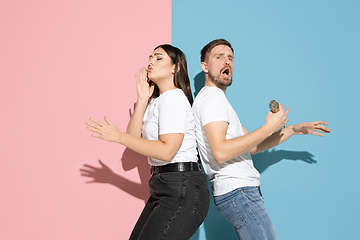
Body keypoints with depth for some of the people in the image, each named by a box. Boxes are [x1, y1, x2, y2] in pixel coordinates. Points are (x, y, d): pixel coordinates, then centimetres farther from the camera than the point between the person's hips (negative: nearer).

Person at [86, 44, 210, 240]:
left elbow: (167, 151, -21)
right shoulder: (156, 101, 20)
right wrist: (142, 99, 4)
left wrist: (118, 136, -19)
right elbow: (134, 137, 9)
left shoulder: (173, 97, -11)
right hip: (165, 189, 10)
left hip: (182, 191, -10)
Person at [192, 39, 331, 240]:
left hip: (240, 190, 10)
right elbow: (220, 152, -24)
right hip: (238, 191, -10)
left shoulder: (216, 98, 23)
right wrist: (269, 128, -17)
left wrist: (294, 129, 20)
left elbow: (251, 146, 21)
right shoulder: (213, 95, -10)